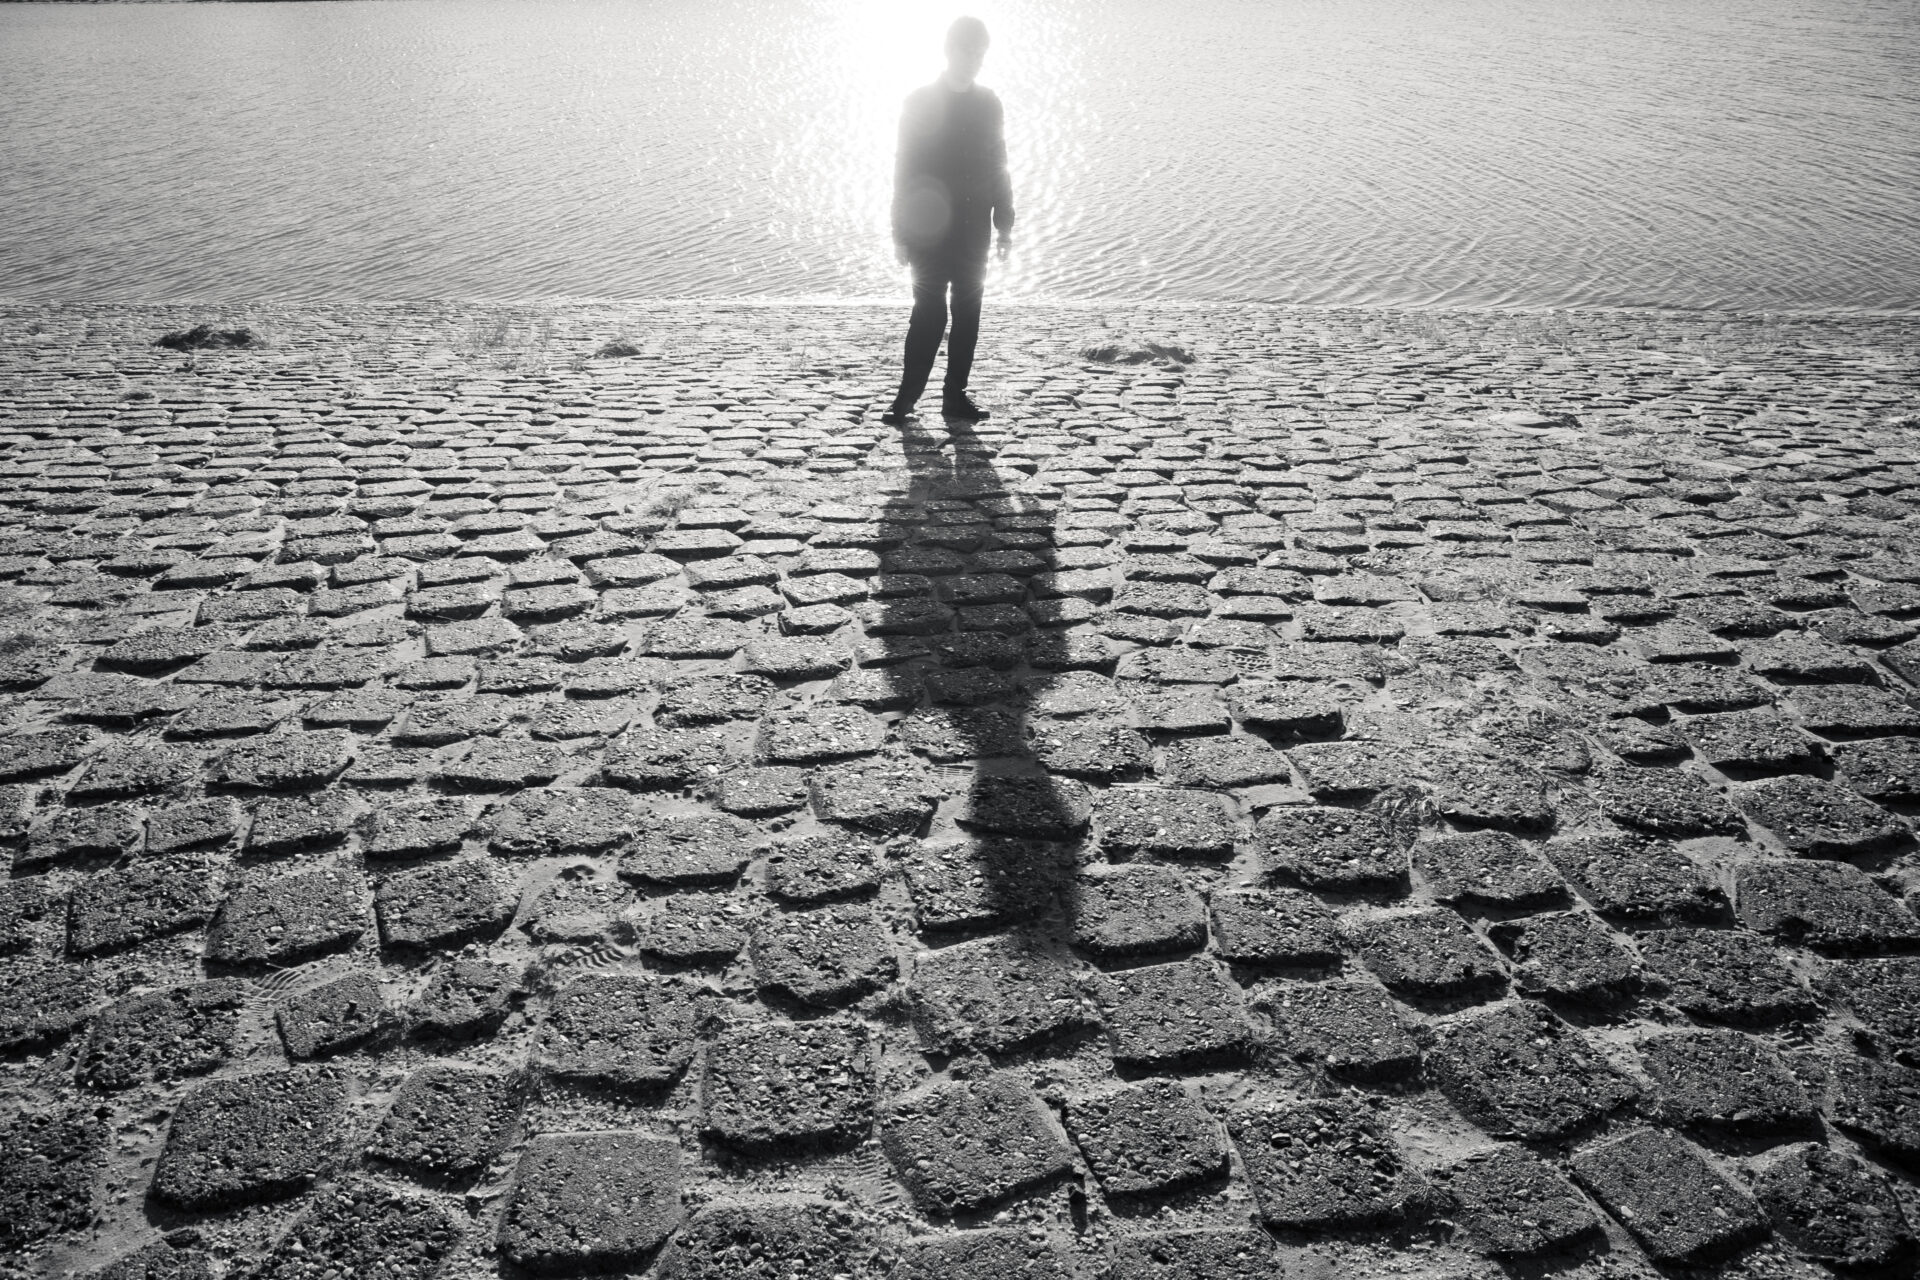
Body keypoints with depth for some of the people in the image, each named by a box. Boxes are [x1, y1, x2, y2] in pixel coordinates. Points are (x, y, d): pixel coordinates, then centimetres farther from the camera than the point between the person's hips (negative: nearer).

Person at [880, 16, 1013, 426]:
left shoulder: (988, 104, 10)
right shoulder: (920, 103, -1)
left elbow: (998, 167, 14)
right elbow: (905, 170, -2)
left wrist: (1004, 222, 8)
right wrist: (902, 233, -7)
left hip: (974, 230, 4)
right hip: (932, 230, -4)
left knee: (968, 314, 4)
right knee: (929, 313, -8)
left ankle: (956, 395, 11)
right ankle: (907, 395, 1)